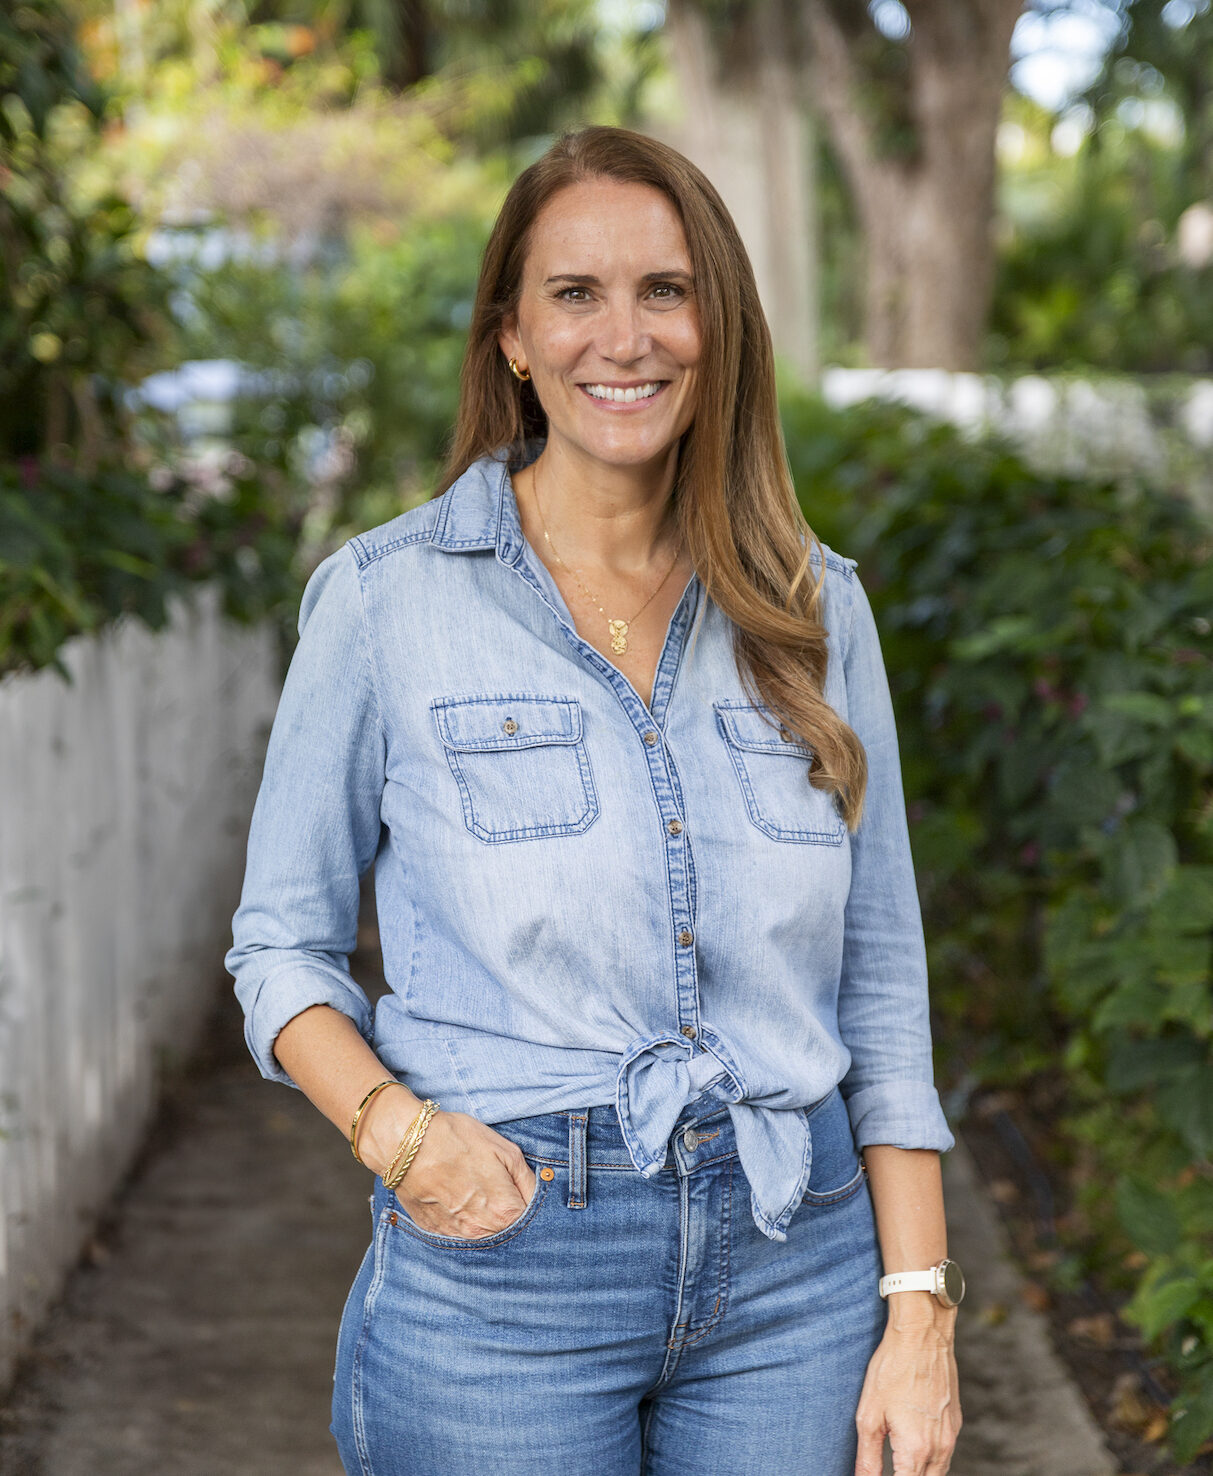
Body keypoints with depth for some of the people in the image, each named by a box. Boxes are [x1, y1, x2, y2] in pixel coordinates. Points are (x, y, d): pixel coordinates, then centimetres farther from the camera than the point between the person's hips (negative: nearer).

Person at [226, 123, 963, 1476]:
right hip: (497, 1261, -2)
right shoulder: (386, 599, -3)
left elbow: (879, 984, 6)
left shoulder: (813, 609, 4)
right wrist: (394, 1126, -16)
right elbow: (281, 945, 2)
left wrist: (919, 1310, 2)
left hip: (793, 1263, 3)